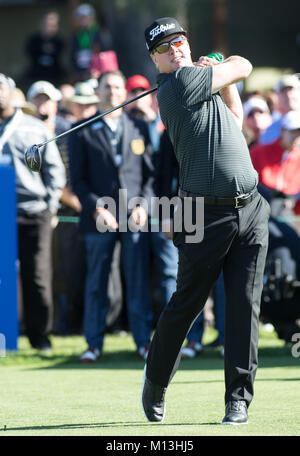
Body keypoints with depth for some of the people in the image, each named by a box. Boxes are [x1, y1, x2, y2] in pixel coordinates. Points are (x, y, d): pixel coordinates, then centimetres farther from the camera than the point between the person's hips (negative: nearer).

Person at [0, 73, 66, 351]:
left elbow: (54, 167, 12)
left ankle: (39, 334, 11)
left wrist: (51, 202, 2)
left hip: (34, 213, 0)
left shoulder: (35, 129, 9)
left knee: (37, 275, 2)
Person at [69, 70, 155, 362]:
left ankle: (143, 340, 5)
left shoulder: (139, 128, 12)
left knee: (138, 281, 0)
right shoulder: (83, 132, 6)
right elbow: (77, 179, 3)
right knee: (96, 282, 2)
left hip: (134, 217, 1)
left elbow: (150, 173, 11)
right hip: (99, 217, -1)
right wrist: (97, 209, -8)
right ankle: (94, 343, 7)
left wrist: (143, 205, -3)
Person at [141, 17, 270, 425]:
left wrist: (221, 74, 17)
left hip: (250, 209, 7)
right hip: (207, 215, -7)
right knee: (186, 304, 1)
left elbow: (235, 120, 25)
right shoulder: (180, 82, -9)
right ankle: (155, 386, 21)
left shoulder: (198, 80, 17)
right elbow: (243, 67, -1)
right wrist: (223, 69, 21)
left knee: (246, 306, 0)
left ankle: (239, 397, 3)